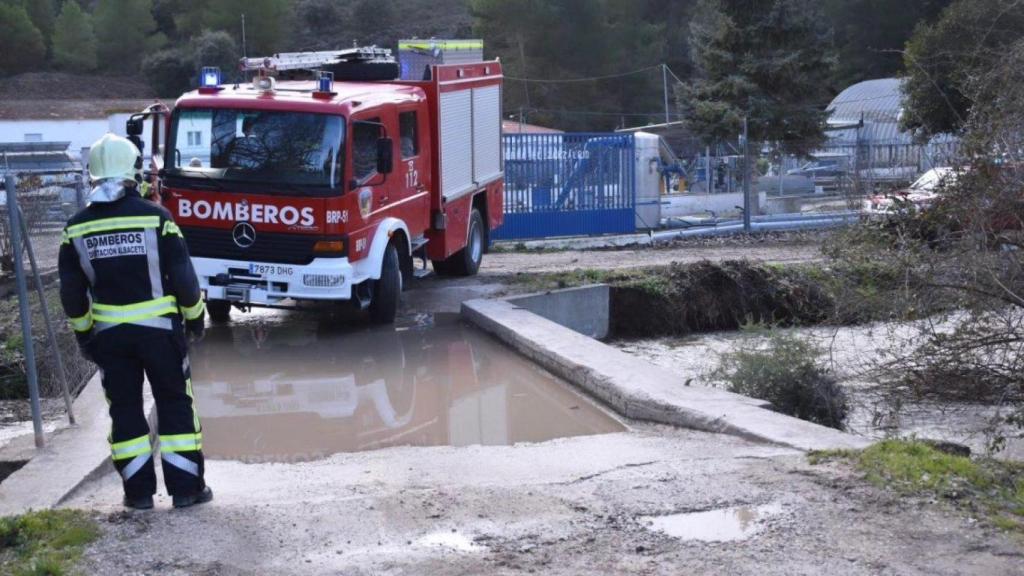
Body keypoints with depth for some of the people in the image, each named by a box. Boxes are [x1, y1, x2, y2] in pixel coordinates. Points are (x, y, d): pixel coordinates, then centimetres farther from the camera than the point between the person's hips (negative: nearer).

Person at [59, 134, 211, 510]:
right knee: (175, 405, 7)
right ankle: (186, 488, 8)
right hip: (160, 327, -2)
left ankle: (138, 491, 13)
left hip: (109, 333, 2)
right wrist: (195, 316, 7)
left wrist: (83, 333, 16)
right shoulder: (155, 218, -10)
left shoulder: (77, 228, -1)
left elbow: (72, 293, 3)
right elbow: (183, 275, -8)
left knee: (125, 409, 11)